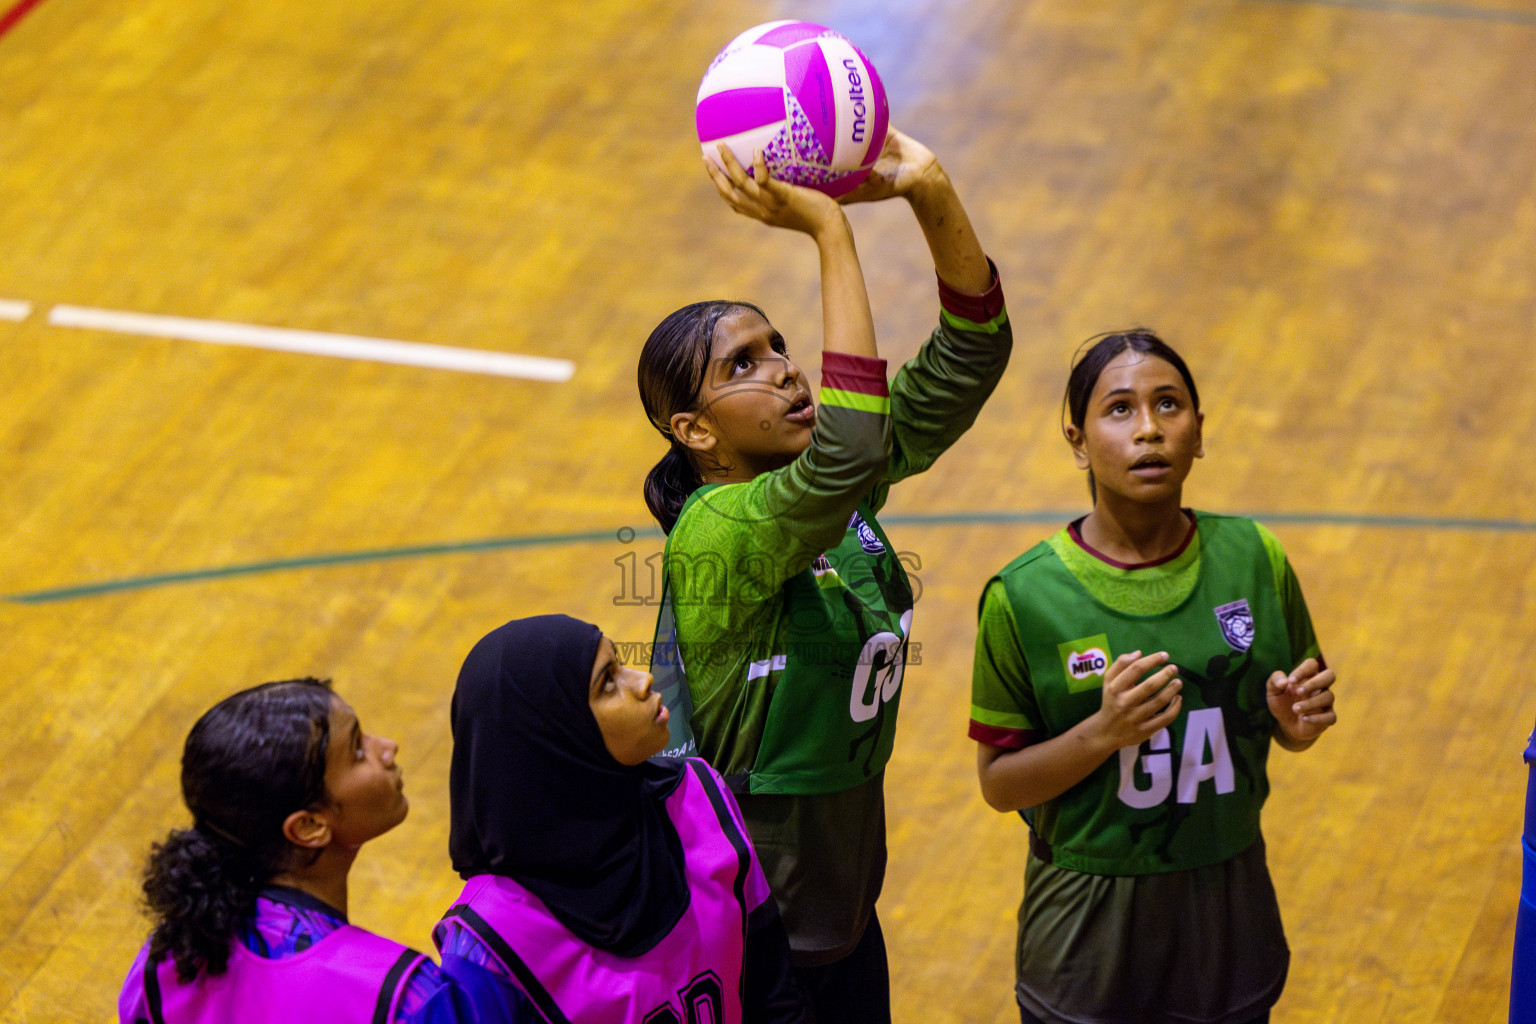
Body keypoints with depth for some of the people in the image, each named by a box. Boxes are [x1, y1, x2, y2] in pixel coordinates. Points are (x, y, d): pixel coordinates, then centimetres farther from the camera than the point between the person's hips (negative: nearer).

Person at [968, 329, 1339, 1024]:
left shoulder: (1253, 560, -4)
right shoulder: (1025, 597, -13)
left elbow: (1287, 729, 8)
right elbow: (998, 782, -9)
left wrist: (1300, 720, -15)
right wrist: (1103, 734, -25)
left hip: (1230, 909, 3)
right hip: (1091, 929, -2)